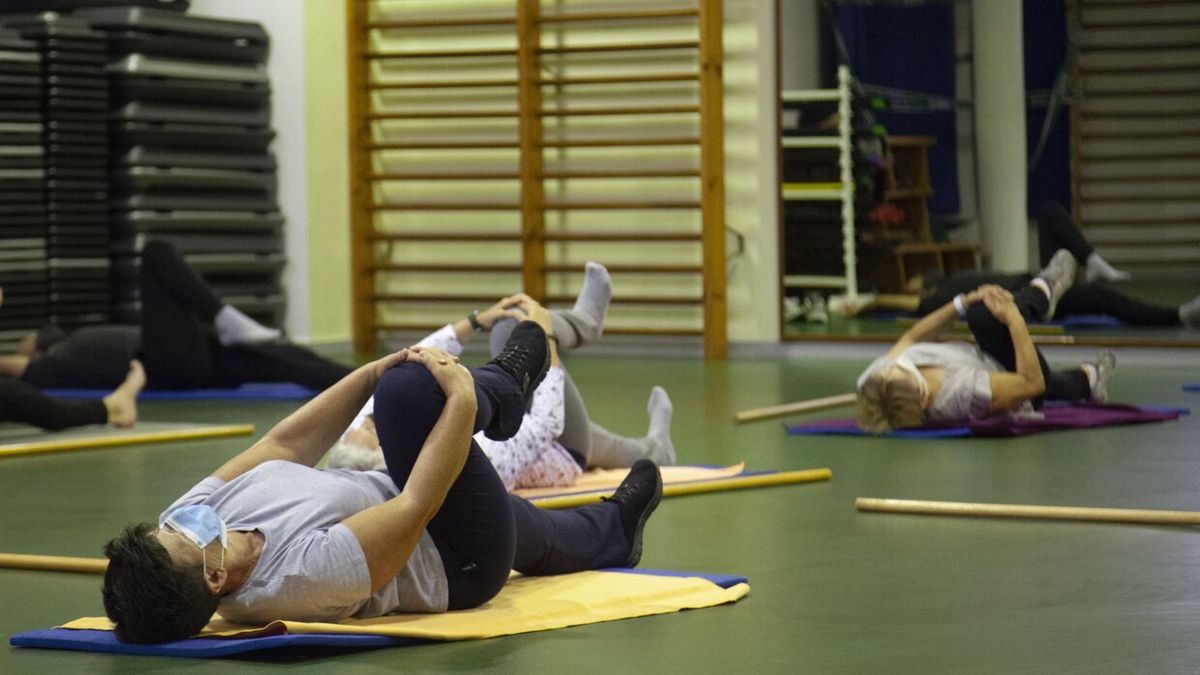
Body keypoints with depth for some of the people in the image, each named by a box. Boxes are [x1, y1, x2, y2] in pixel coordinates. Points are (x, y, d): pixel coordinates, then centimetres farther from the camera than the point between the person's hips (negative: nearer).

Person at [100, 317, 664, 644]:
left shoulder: (187, 519, -22)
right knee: (411, 387, -19)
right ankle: (503, 387, 18)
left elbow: (282, 446, -10)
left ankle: (615, 529, 61)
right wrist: (461, 399, -22)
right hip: (458, 566, -7)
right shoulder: (302, 575, -45)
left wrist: (374, 372, -7)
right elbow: (416, 508, -33)